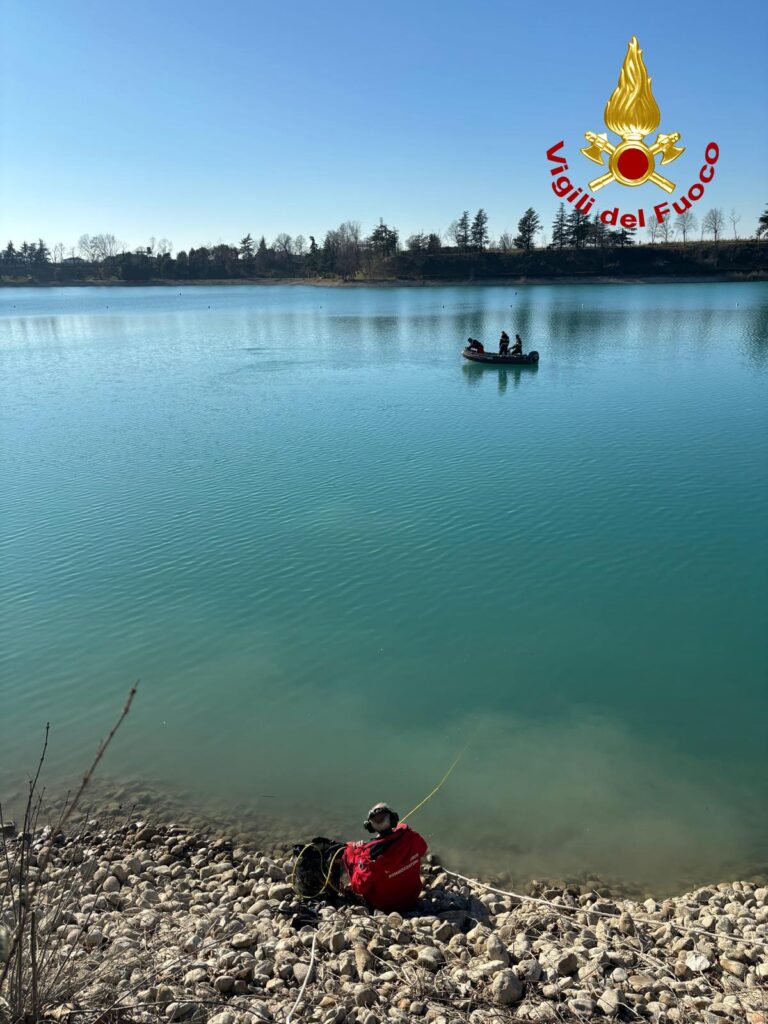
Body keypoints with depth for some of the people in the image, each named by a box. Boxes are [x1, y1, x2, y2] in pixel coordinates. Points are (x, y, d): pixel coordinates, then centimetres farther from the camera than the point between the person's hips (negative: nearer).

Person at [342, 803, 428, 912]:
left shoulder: (370, 853, -33)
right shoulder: (411, 837, -24)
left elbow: (359, 888, -20)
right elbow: (423, 849, 3)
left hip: (381, 905, -4)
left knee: (349, 851, 3)